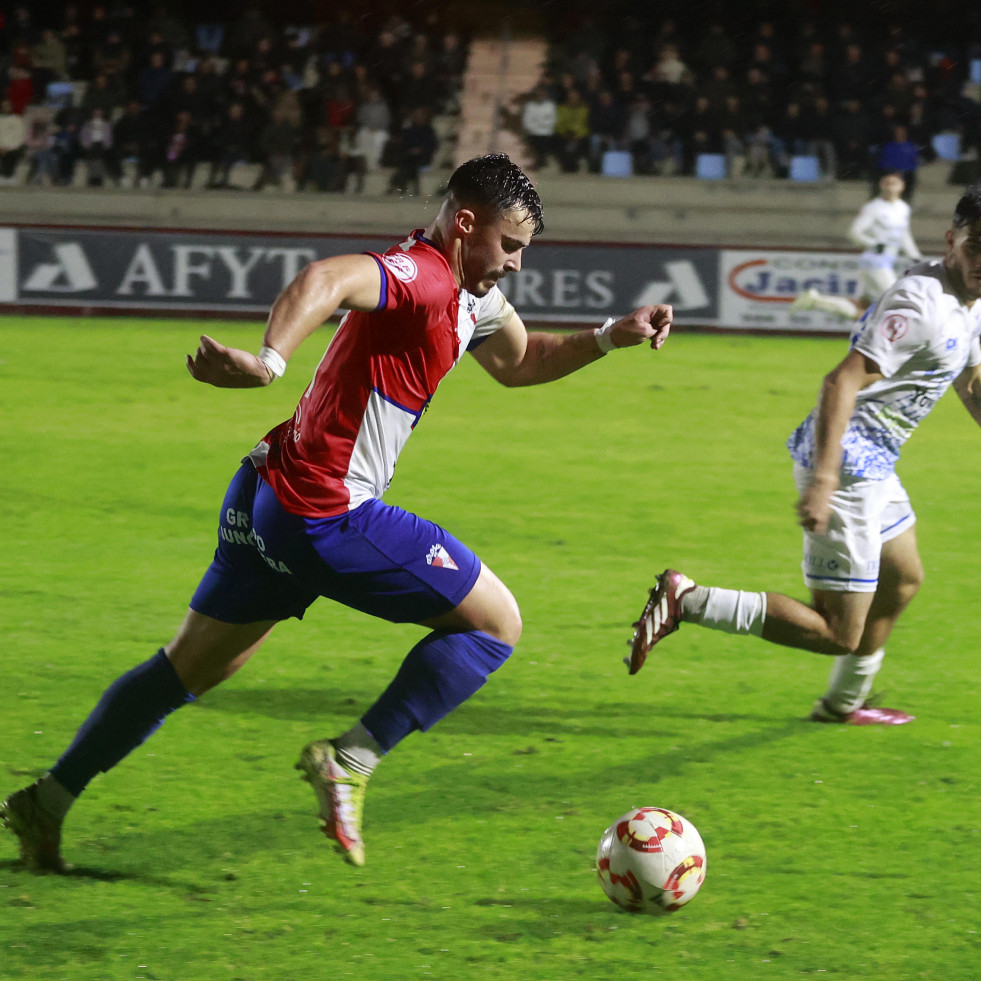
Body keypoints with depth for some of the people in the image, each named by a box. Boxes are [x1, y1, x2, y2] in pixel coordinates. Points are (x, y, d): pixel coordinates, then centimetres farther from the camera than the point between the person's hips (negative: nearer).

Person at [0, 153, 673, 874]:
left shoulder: (469, 297, 15)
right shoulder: (421, 278, -17)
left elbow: (521, 362, 32)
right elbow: (327, 279, -37)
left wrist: (611, 338, 19)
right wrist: (271, 360, -53)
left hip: (269, 493, 10)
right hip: (327, 515, -10)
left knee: (191, 666, 19)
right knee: (497, 623, 0)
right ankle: (352, 761, -3)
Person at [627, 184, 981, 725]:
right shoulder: (922, 304, -22)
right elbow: (842, 382, -29)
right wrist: (824, 476, -36)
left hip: (873, 465, 11)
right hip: (846, 464, -11)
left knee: (902, 580, 31)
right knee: (837, 633, -11)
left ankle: (843, 703, 48)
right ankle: (686, 599, -13)